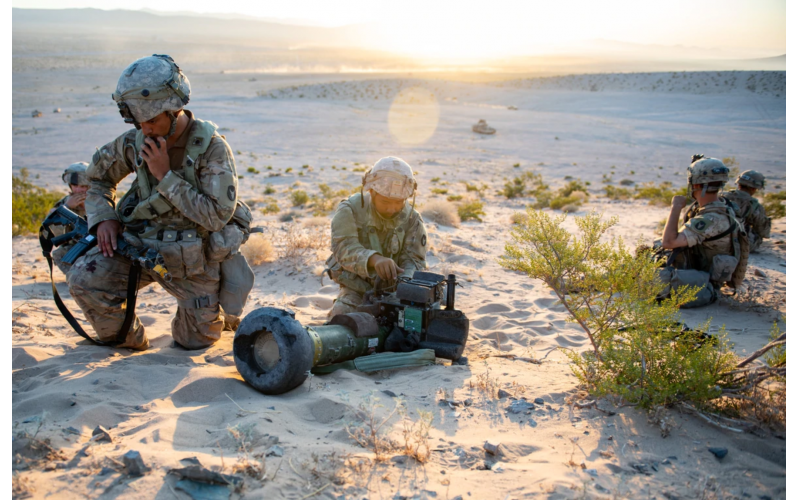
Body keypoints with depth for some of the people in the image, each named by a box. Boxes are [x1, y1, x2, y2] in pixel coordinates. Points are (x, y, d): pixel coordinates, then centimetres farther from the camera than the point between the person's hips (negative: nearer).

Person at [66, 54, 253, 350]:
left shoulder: (212, 147, -19)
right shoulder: (135, 141, -7)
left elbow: (216, 216, -24)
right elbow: (98, 175, 11)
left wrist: (165, 176, -27)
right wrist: (103, 218, -7)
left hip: (193, 257, -2)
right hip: (141, 246, 3)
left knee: (196, 341, 8)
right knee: (84, 278, -22)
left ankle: (215, 308, 43)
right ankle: (128, 340, 4)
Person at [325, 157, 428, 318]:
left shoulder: (412, 218, -2)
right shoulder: (350, 209, -11)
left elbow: (414, 260, -6)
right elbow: (345, 248, -27)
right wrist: (373, 259, -49)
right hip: (356, 289, -2)